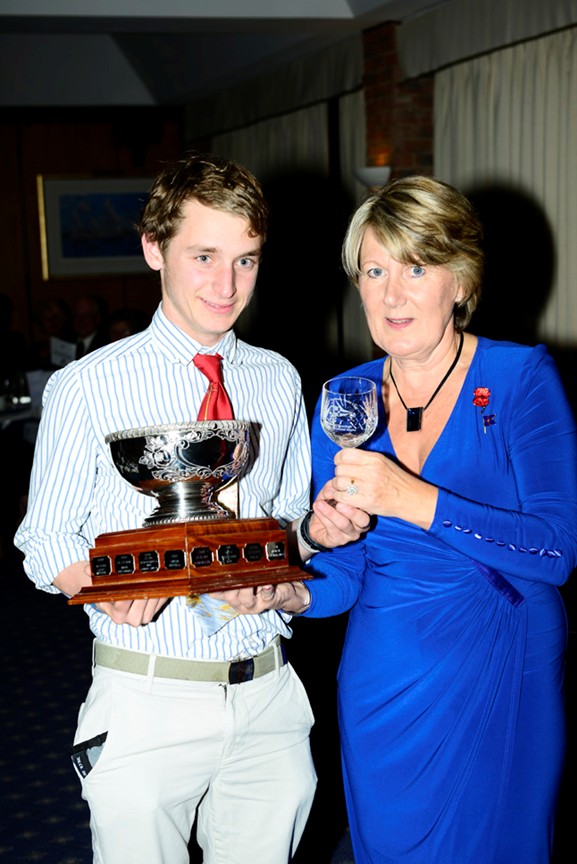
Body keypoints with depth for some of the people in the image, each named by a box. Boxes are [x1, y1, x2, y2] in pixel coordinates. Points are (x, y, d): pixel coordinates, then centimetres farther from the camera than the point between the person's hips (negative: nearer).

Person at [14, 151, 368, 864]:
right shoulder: (86, 388, -6)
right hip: (147, 703, -3)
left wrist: (315, 530, -8)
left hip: (269, 696, 4)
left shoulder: (279, 382, 6)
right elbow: (46, 543, -2)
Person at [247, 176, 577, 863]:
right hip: (383, 689, 3)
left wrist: (416, 500, -29)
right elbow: (341, 572, 3)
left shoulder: (520, 376, -10)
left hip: (504, 680, -3)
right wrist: (287, 592, -19)